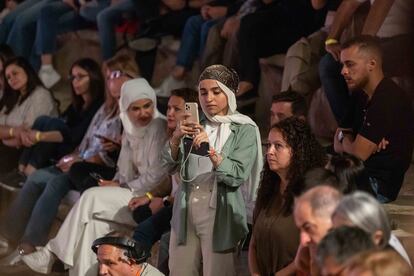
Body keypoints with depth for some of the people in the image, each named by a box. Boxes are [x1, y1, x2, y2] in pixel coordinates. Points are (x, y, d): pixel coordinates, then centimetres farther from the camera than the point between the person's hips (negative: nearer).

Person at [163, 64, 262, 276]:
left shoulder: (244, 130, -1)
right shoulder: (196, 125, 13)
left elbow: (237, 176, -12)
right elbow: (171, 165, 5)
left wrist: (211, 152, -26)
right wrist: (176, 138, -13)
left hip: (220, 212, -4)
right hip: (186, 210, 5)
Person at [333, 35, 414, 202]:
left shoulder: (389, 99, -19)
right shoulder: (360, 97, 14)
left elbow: (358, 153, -20)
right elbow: (338, 146, 12)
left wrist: (344, 138, 3)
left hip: (381, 186, -10)